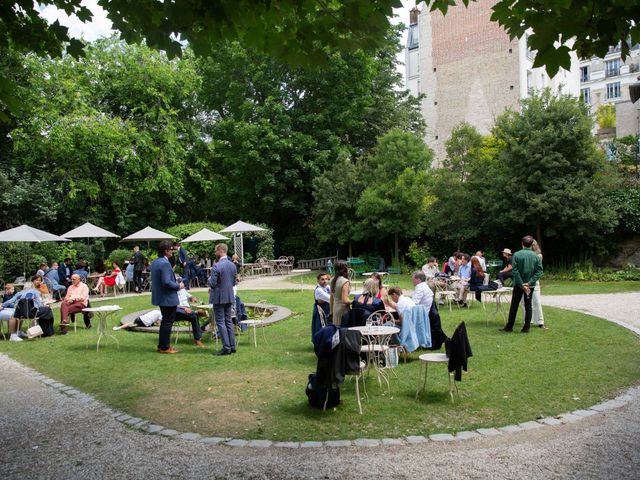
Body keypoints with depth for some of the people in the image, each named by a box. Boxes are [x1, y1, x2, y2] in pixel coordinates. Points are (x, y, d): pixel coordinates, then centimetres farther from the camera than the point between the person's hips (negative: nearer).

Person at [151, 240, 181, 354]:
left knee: (165, 321, 20)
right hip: (168, 298, -10)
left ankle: (161, 345, 28)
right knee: (168, 322, 1)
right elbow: (167, 282, -28)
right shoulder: (165, 263, -22)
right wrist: (178, 286, -12)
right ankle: (165, 347, 9)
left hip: (160, 297, 10)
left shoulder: (155, 262, 8)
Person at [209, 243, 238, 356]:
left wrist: (209, 280, 2)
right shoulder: (233, 265, 6)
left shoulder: (216, 267, -18)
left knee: (220, 322, -1)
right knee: (228, 321, 13)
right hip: (229, 296, 7)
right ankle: (232, 346, 16)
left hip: (219, 297, -7)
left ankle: (226, 348, -1)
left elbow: (212, 283, -18)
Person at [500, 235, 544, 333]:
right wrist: (530, 283, -14)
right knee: (528, 305, 10)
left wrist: (522, 284, -14)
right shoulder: (536, 256, -3)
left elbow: (515, 271, -16)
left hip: (519, 284, -2)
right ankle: (526, 327, 11)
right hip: (531, 285, 2)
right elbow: (539, 271, -9)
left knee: (514, 305, 6)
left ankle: (509, 327, 10)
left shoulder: (517, 254, -11)